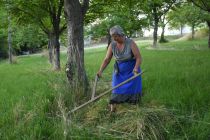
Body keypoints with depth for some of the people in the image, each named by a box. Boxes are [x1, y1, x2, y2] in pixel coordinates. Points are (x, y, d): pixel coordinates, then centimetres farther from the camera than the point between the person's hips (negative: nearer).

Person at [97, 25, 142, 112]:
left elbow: (139, 58, -21)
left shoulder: (131, 43, -20)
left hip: (132, 71, -2)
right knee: (117, 89, -2)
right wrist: (100, 71, -21)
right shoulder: (112, 45, -9)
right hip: (119, 72, 3)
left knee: (132, 90, 3)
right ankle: (113, 105, 0)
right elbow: (106, 59, -8)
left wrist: (136, 68, -38)